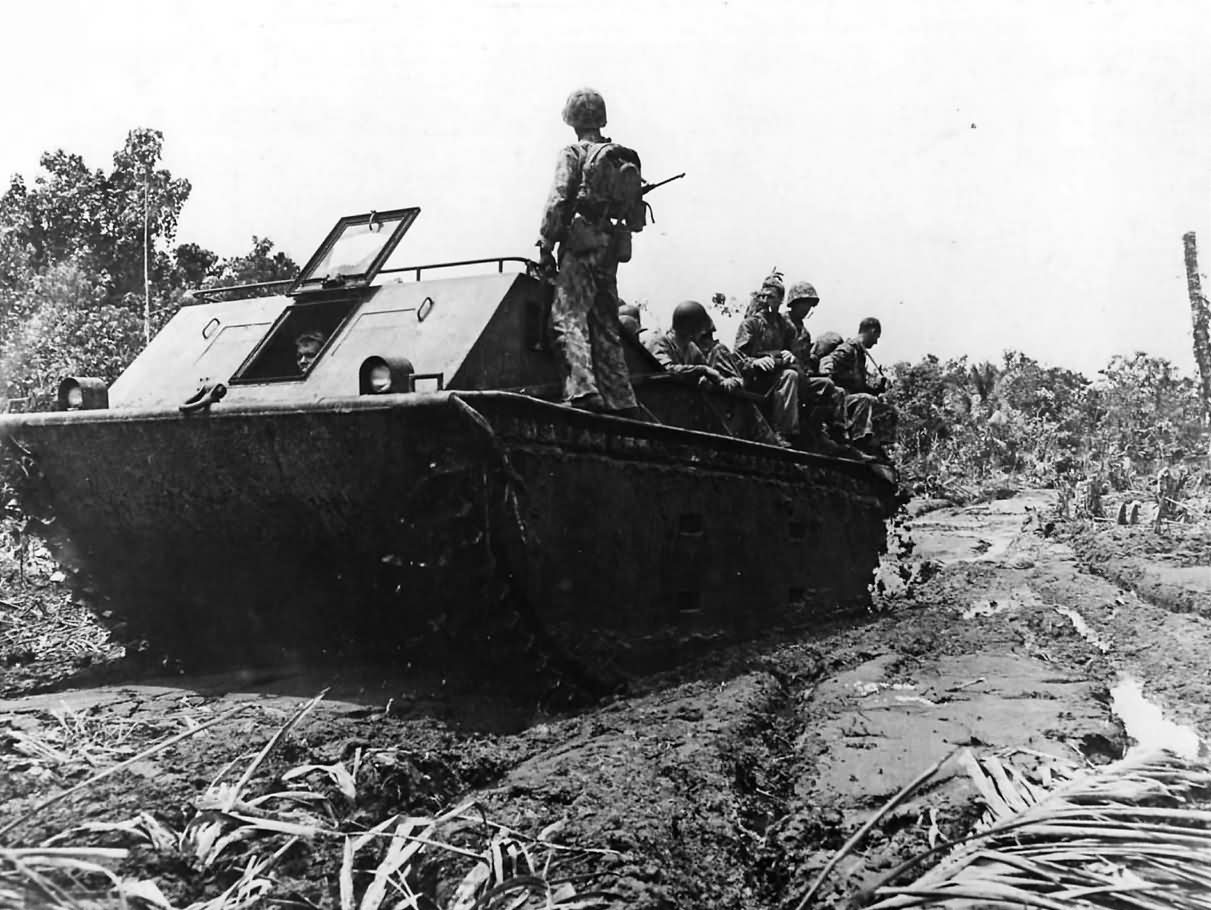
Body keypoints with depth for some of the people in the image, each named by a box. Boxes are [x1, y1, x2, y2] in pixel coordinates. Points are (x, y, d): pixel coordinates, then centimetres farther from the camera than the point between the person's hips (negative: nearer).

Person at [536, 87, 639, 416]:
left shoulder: (573, 154, -1)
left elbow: (557, 202, -11)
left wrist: (545, 246, -7)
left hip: (580, 244, -7)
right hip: (611, 248, 7)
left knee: (568, 318, -12)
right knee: (606, 326, 11)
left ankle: (582, 391, -29)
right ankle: (621, 401, 11)